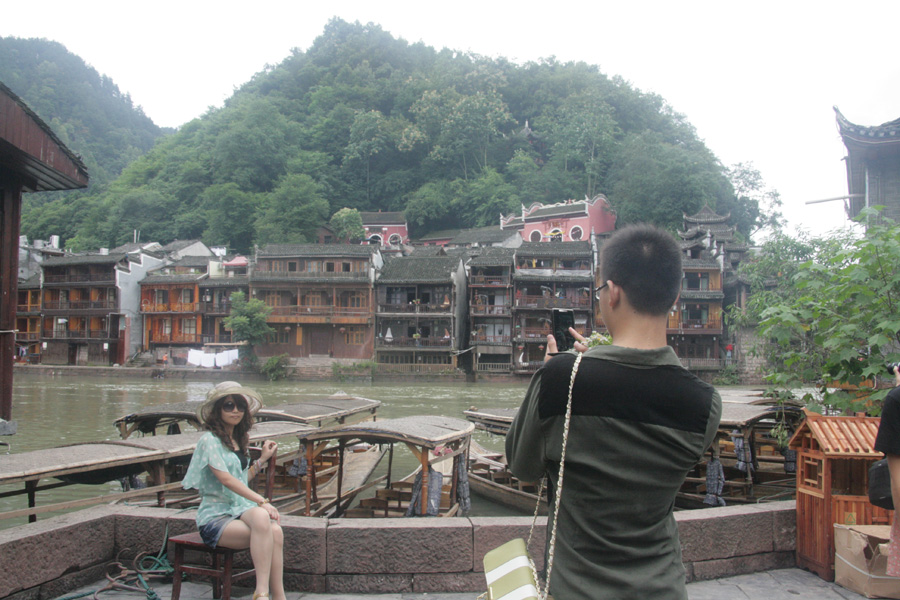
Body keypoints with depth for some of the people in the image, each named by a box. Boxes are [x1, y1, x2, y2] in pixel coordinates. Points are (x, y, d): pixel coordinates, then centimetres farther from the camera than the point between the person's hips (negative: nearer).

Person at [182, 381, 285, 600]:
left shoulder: (239, 440, 17)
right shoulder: (210, 440, -7)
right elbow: (225, 478, -18)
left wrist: (263, 458, 20)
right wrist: (262, 501, -23)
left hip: (240, 510, 6)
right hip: (216, 517, -6)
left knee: (275, 531, -28)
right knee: (262, 519, -34)